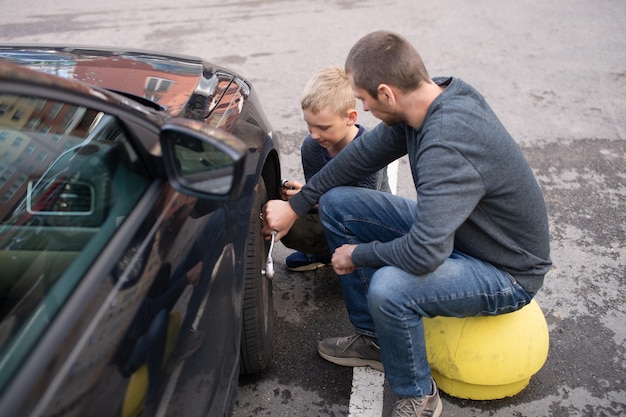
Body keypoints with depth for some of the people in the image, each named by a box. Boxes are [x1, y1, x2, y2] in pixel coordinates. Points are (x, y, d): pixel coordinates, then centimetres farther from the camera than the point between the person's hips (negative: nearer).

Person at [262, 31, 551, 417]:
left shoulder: (448, 147, -36)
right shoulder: (435, 97, -8)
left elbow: (424, 254, -40)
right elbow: (365, 152, 4)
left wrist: (357, 254, -19)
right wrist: (294, 206, 5)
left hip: (507, 273, -8)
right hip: (448, 227, 9)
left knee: (389, 288, -36)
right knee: (336, 203, 0)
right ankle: (373, 338, 14)